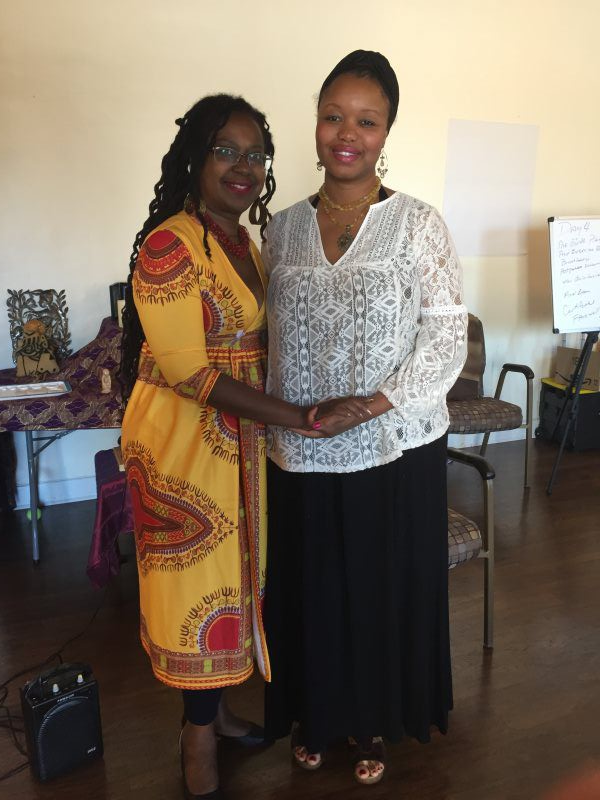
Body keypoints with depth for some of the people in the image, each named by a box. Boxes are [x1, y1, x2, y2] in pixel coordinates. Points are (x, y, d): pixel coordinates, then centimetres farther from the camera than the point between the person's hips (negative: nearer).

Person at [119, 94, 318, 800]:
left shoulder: (244, 244, 9)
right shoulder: (168, 246, -18)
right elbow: (189, 373, -23)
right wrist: (299, 417, -24)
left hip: (239, 436, 8)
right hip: (182, 439, -8)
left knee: (230, 570, 18)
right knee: (197, 578, 4)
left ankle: (210, 707, 40)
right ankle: (200, 741, 26)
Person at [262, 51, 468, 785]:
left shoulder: (418, 225, -6)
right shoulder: (282, 230, 4)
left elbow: (447, 340, -9)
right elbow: (268, 339, 7)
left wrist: (372, 405, -20)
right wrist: (267, 422, 0)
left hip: (395, 452, -2)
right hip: (300, 456, 3)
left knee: (386, 587, 13)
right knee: (309, 587, 16)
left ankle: (373, 722, 39)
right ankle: (314, 713, 42)